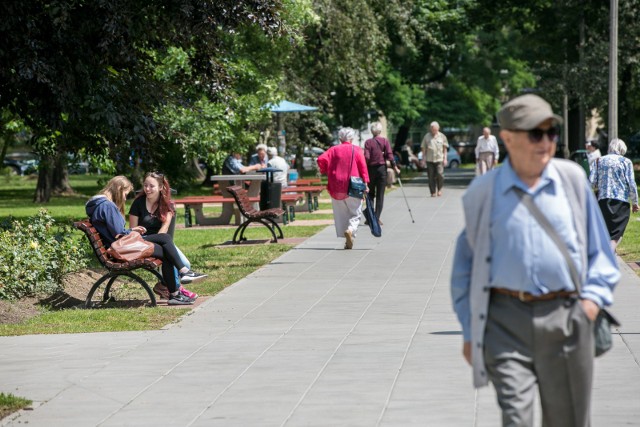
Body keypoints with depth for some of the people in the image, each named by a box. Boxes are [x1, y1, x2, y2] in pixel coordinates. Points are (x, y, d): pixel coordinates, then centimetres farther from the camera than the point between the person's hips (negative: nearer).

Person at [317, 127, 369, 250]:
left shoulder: (333, 150, 6)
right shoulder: (356, 150, 3)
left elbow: (321, 159, -8)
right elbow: (363, 167, -6)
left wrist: (324, 172, 8)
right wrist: (365, 183, -7)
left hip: (336, 188, 2)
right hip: (353, 187, -2)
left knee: (341, 214, 10)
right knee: (355, 213, 5)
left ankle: (347, 241, 6)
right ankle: (351, 229, -25)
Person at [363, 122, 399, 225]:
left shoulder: (368, 142, -4)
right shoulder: (385, 141, -2)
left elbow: (366, 157, -11)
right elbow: (389, 155, -8)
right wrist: (394, 167, -2)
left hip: (371, 169, 0)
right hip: (382, 168, 0)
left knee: (370, 194, 11)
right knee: (380, 195, 3)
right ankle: (377, 218, -1)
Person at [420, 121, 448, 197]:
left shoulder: (442, 136, 7)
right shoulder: (427, 137, 7)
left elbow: (445, 148, 10)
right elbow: (424, 149, 10)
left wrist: (445, 158, 2)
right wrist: (423, 159, 5)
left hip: (439, 159, -1)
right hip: (429, 160, 1)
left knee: (440, 174, -15)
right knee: (431, 176, 0)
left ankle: (439, 189, 7)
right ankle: (433, 192, 9)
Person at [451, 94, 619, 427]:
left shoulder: (572, 179, 6)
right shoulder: (483, 192, 2)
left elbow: (599, 248, 14)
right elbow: (466, 262, 11)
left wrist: (594, 297, 0)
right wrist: (469, 330, 9)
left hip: (566, 318, 2)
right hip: (506, 321, -2)